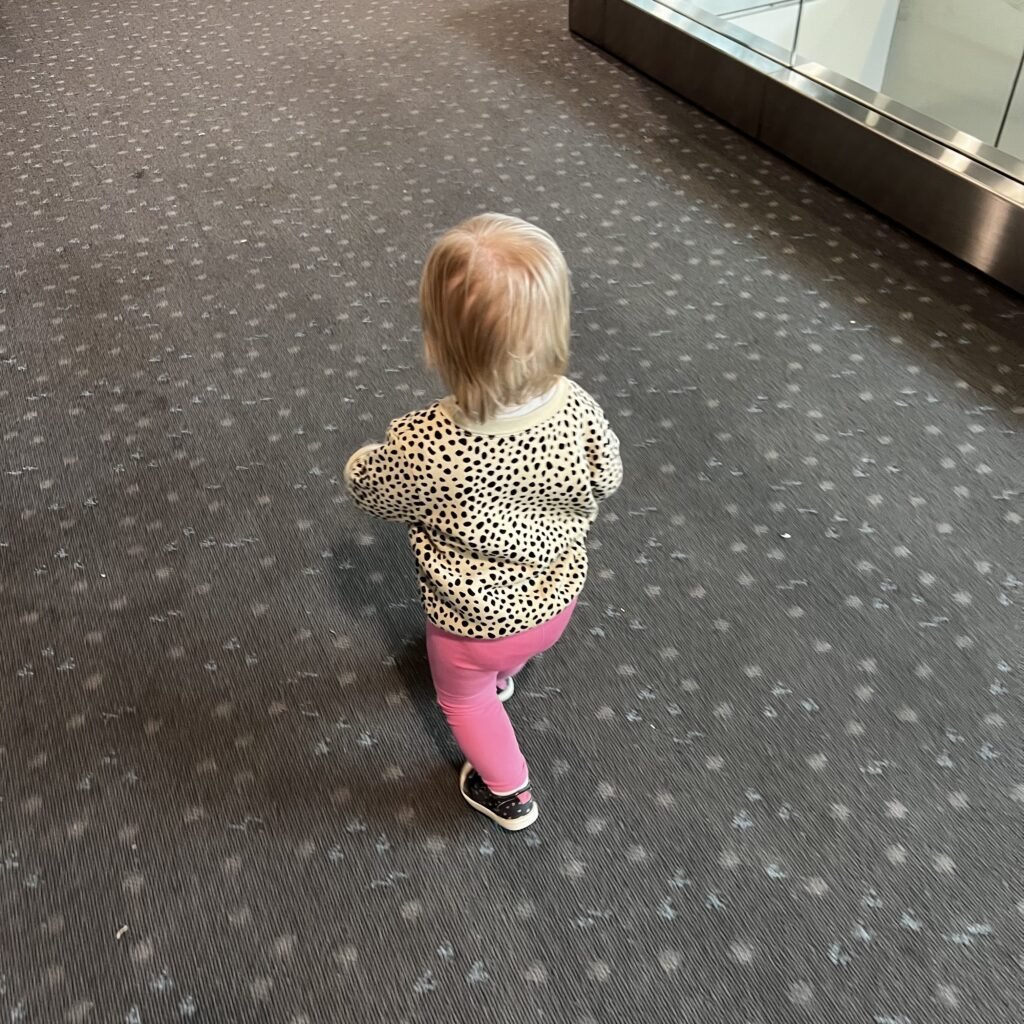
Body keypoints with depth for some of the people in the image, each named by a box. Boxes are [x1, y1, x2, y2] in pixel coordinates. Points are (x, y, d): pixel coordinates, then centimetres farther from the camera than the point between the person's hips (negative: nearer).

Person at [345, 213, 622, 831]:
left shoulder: (422, 446, -37)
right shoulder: (577, 409, -27)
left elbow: (367, 489, -15)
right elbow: (605, 480, -6)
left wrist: (368, 456, 6)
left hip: (474, 621, -3)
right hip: (556, 595, 4)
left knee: (463, 694, 31)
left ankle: (508, 793, 51)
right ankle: (504, 678, 72)